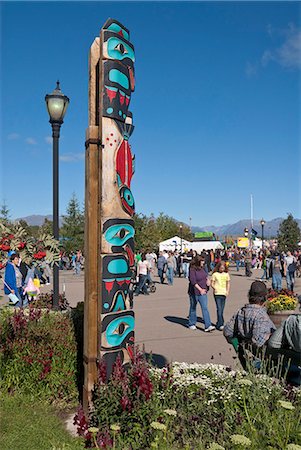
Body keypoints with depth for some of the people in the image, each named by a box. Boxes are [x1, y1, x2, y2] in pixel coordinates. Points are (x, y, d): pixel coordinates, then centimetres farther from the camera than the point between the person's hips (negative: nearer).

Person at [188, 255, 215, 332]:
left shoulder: (202, 269, 5)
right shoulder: (192, 270, -16)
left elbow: (206, 275, 23)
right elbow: (193, 282, -22)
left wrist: (208, 279, 2)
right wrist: (200, 289, -26)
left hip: (203, 292, 6)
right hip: (194, 292, -6)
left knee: (205, 308, -1)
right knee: (193, 308, 11)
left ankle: (208, 326, -3)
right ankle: (191, 324, 28)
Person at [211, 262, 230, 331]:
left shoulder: (226, 274, 11)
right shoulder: (215, 274, 0)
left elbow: (228, 283, 17)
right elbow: (212, 283, 2)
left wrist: (227, 291, 4)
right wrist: (214, 287, -17)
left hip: (224, 294, 4)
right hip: (217, 293, -4)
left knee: (222, 310, 8)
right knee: (219, 309, -11)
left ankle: (218, 324, 20)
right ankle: (220, 325, -12)